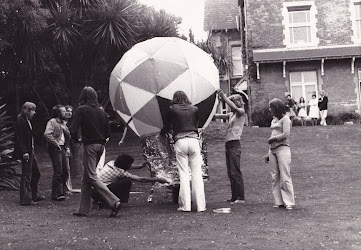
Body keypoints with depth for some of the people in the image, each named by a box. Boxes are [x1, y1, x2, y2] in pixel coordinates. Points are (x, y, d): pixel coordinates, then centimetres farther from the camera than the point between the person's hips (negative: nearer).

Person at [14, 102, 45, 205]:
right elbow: (19, 137, -19)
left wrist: (31, 151, 15)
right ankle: (25, 199, 2)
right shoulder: (20, 120, -14)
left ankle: (34, 195, 30)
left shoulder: (27, 120, 14)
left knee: (36, 173, 17)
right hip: (25, 152, -10)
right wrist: (24, 152, -23)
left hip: (30, 151, 10)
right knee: (26, 175, -5)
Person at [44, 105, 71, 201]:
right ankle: (56, 194, -1)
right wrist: (56, 143, -16)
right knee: (58, 172, -8)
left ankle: (62, 191, 18)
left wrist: (65, 130, 5)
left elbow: (68, 137, 26)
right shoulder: (52, 122, -6)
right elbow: (47, 134, -18)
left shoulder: (63, 123, 20)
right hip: (55, 149, -8)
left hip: (64, 149, 8)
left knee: (66, 171, 6)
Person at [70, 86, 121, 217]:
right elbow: (108, 132, 11)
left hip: (90, 145, -7)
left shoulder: (81, 110, -7)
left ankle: (114, 202, -18)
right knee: (86, 178, 13)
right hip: (100, 145, 7)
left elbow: (73, 130, -12)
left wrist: (77, 139, 5)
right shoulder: (101, 111, 10)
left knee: (92, 177, -5)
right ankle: (83, 210, 15)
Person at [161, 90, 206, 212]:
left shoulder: (172, 110, 8)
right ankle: (200, 205, 1)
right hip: (194, 140, 1)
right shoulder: (194, 109, 14)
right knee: (197, 174, 3)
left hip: (180, 141, -1)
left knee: (183, 174, 1)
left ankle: (185, 205, -1)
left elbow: (166, 128, 16)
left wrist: (162, 132, 38)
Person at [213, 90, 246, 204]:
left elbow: (235, 108, -23)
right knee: (230, 173, 9)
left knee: (235, 172, -9)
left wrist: (223, 96, -21)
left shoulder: (241, 112, -3)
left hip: (235, 144, -8)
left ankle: (240, 198, -7)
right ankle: (234, 197, 14)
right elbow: (217, 116, 20)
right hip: (228, 144, 8)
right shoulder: (231, 114, 19)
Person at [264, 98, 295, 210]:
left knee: (285, 176, -7)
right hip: (273, 150, 8)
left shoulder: (285, 119, -3)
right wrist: (269, 153, 17)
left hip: (282, 149, -8)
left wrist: (272, 139, -5)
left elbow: (285, 135, -13)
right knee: (275, 177, 5)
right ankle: (278, 202, 9)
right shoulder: (274, 120, 19)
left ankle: (288, 202, -3)